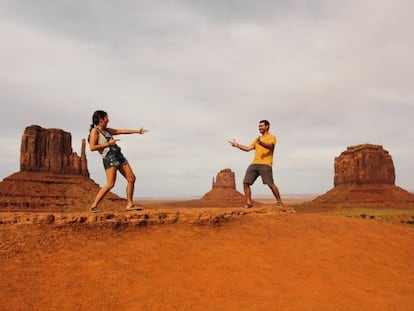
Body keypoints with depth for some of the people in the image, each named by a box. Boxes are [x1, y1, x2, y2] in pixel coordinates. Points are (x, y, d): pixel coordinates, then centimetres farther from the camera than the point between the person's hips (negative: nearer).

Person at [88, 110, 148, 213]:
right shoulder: (95, 131, -3)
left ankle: (130, 204, 11)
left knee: (131, 178, 4)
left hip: (119, 156, 8)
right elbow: (92, 147, -13)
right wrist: (108, 144, -12)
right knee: (110, 184, -17)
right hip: (109, 158, -8)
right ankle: (93, 206, -6)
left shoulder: (107, 130, 19)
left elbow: (122, 131, 23)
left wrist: (137, 131, 21)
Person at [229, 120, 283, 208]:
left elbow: (270, 146, -16)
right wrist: (237, 145, 11)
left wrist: (261, 143, -35)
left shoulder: (272, 137, 6)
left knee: (270, 184, -15)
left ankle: (279, 201, 1)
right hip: (254, 164, 7)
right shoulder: (257, 139, 27)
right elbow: (248, 148, 22)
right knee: (246, 182, -3)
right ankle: (249, 202, 5)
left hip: (265, 164, -6)